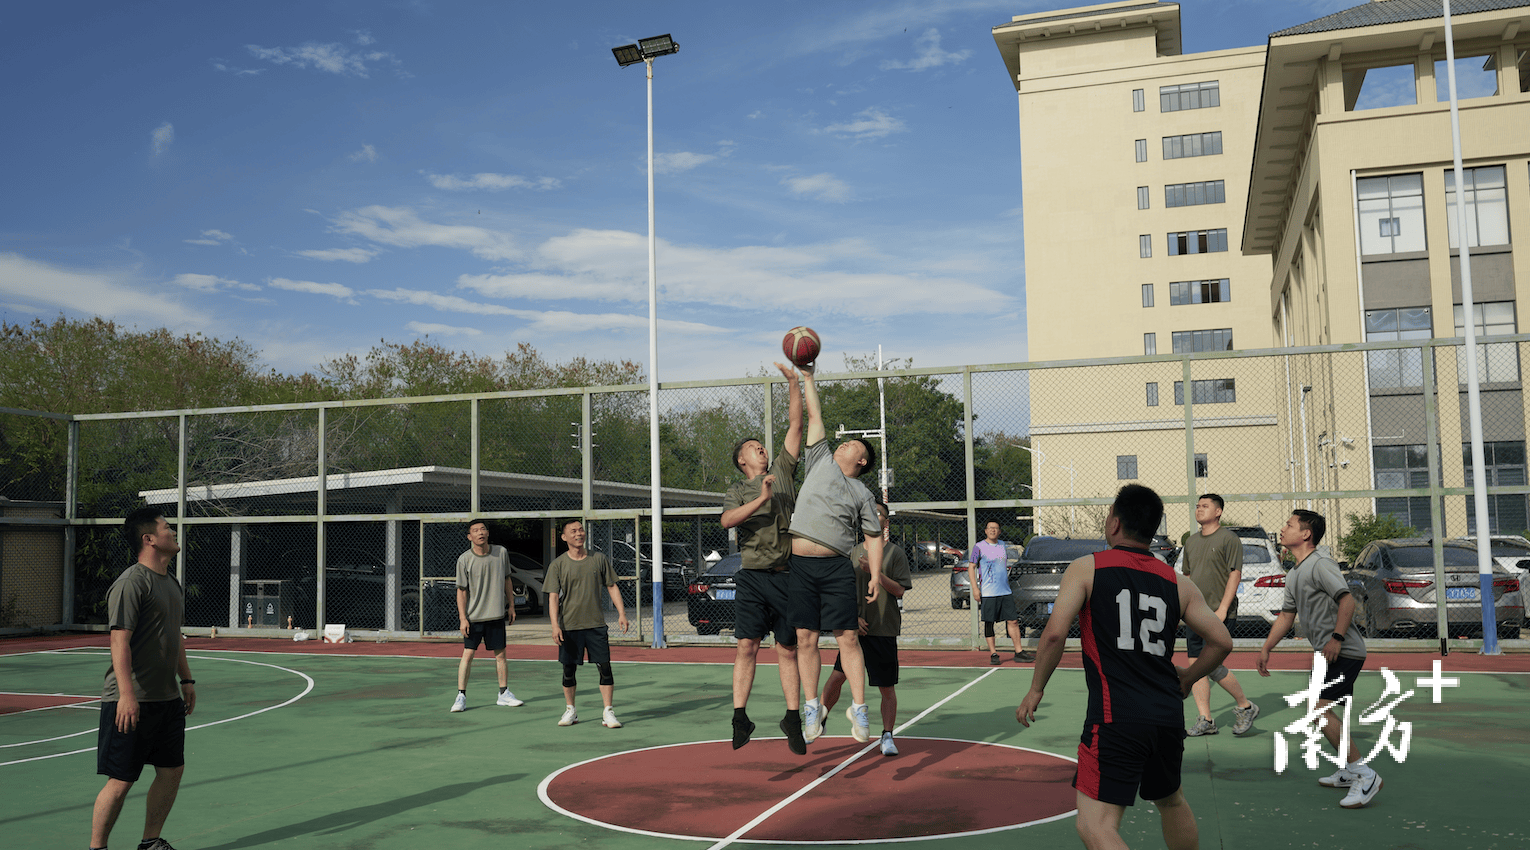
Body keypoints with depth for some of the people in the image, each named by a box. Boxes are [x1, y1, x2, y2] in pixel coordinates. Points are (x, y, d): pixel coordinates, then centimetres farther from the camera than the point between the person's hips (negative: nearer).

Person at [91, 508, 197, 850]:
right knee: (121, 780, -3)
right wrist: (126, 694, -25)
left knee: (172, 770, 12)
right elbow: (120, 641, -20)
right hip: (132, 702, -9)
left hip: (168, 697, 9)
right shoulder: (130, 583, -15)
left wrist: (186, 679, 21)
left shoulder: (172, 582, 14)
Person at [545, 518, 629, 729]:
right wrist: (555, 625, -15)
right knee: (569, 670, 7)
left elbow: (612, 587, 10)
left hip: (596, 624, 1)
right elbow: (553, 597, -4)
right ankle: (570, 711, 24)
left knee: (605, 667, -4)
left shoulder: (599, 559, 3)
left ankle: (608, 712, 4)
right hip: (569, 626, -1)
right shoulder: (557, 565, -2)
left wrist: (621, 613, 1)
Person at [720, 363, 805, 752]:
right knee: (747, 645, -6)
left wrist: (794, 382, 4)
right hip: (753, 575, -1)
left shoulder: (782, 471, 16)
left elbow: (795, 424, 10)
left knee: (788, 650, 5)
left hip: (787, 574, 1)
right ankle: (740, 717, -1)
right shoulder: (737, 491, 12)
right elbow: (727, 520, -10)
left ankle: (793, 718, 13)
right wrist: (761, 499, -19)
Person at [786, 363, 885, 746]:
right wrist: (807, 378, 18)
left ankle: (858, 707, 1)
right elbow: (814, 416, 17)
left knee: (848, 637, -5)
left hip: (836, 567, -1)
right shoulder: (821, 462, 15)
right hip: (799, 563, 2)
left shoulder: (862, 494, 11)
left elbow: (874, 536, 10)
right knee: (806, 638, 2)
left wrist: (876, 575, -1)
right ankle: (812, 707, 11)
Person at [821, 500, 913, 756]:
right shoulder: (852, 553, 10)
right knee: (837, 676, -2)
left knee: (887, 687, 2)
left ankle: (887, 737, 16)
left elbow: (900, 590, -6)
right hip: (854, 629, 2)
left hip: (884, 631, -2)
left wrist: (874, 571, -16)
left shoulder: (895, 553, 1)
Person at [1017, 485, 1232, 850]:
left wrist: (1036, 689, 1)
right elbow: (1221, 642, 7)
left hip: (1116, 716, -6)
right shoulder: (1178, 584, 10)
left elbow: (1055, 633, -12)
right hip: (1169, 715, 6)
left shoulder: (1086, 568, -2)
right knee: (1171, 801, 30)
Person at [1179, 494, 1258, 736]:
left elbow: (1235, 574, -10)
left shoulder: (1229, 539, -5)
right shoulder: (1191, 542, 15)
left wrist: (1222, 608, -16)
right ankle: (1205, 721, 8)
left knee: (1211, 666, -11)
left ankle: (1245, 707, 10)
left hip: (1219, 615, -7)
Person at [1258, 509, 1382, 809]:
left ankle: (1365, 775, -15)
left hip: (1344, 650, -10)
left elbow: (1347, 600, -22)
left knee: (1319, 709, -19)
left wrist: (1337, 637, -26)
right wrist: (1266, 648, 20)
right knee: (1320, 711, 16)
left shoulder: (1320, 564, -13)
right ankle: (1349, 772, 27)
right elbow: (1287, 614, 22)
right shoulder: (1294, 575, 16)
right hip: (1327, 653, 10)